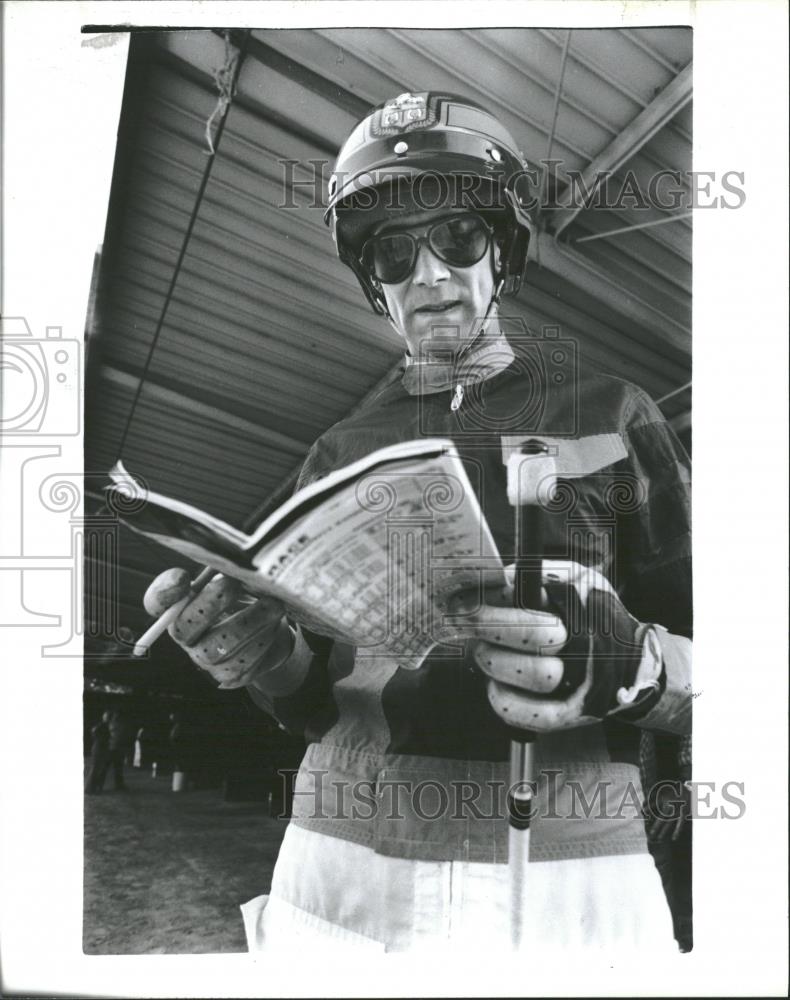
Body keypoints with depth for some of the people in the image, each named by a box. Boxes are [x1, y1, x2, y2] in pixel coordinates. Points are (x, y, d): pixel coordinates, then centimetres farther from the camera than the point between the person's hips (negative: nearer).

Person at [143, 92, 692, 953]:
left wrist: (625, 664, -21)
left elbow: (703, 666, 1)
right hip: (347, 877, 3)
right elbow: (318, 703, 10)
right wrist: (264, 658, -11)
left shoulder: (611, 418, 1)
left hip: (564, 880, -2)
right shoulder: (340, 452, 9)